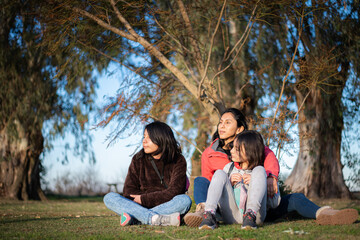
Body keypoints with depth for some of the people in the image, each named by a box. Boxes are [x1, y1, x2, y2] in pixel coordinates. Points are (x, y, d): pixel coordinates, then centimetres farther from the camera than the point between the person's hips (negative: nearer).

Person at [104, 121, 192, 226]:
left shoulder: (178, 161, -1)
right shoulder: (138, 159, 6)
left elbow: (174, 192, -11)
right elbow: (129, 190, 1)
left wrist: (144, 199, -13)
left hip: (167, 207, -2)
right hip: (141, 206, 2)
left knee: (185, 200, -32)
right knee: (109, 198, -20)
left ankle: (133, 218, -37)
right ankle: (158, 219, -41)